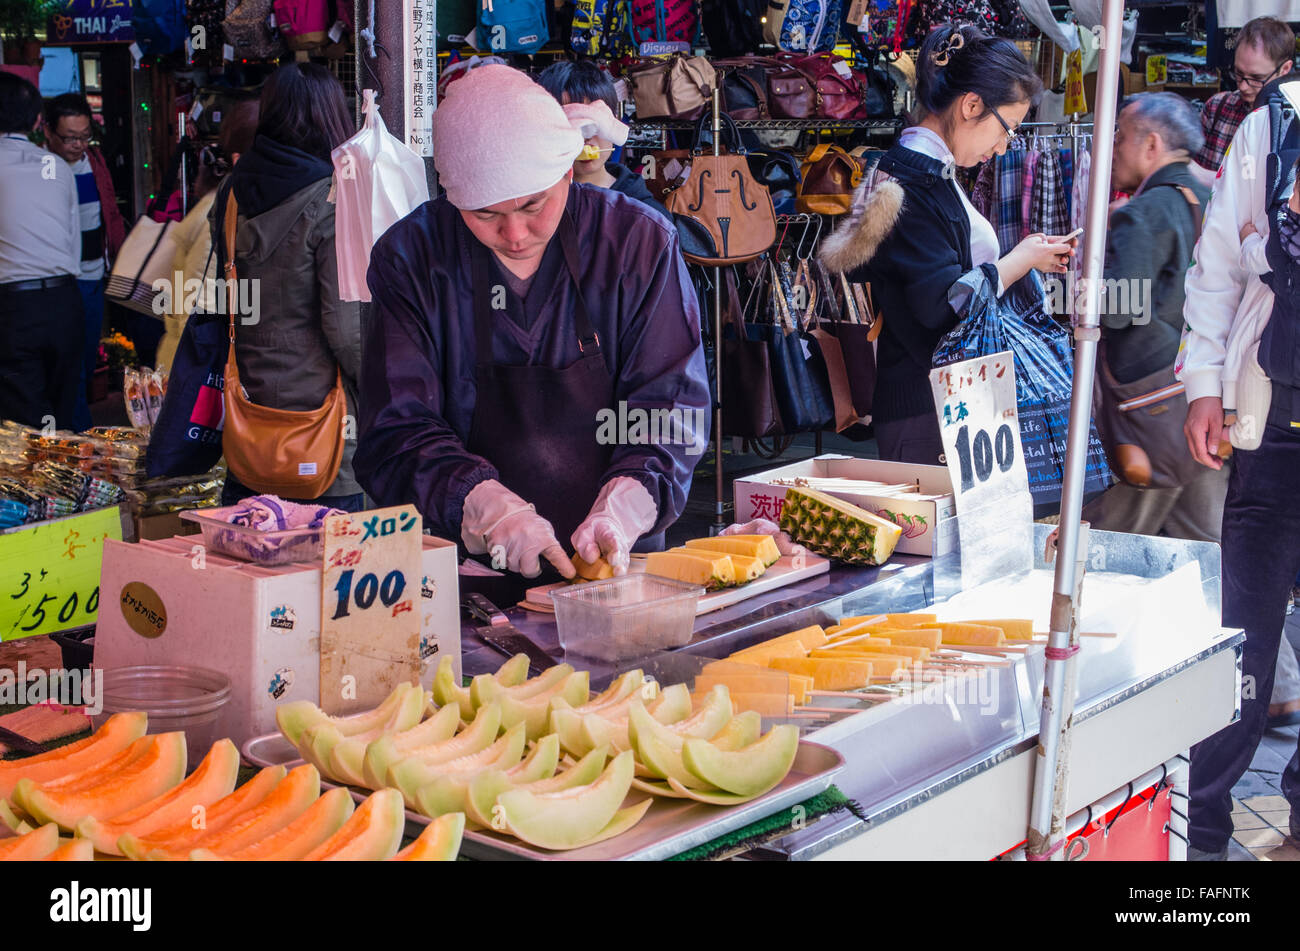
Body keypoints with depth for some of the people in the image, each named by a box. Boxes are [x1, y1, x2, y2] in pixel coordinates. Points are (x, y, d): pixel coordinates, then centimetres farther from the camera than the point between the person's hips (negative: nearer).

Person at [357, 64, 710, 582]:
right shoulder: (409, 257, -2)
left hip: (620, 560, 1)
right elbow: (397, 432, -7)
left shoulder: (641, 242, 0)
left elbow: (671, 408, -1)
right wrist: (487, 506, -25)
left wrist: (622, 509, -20)